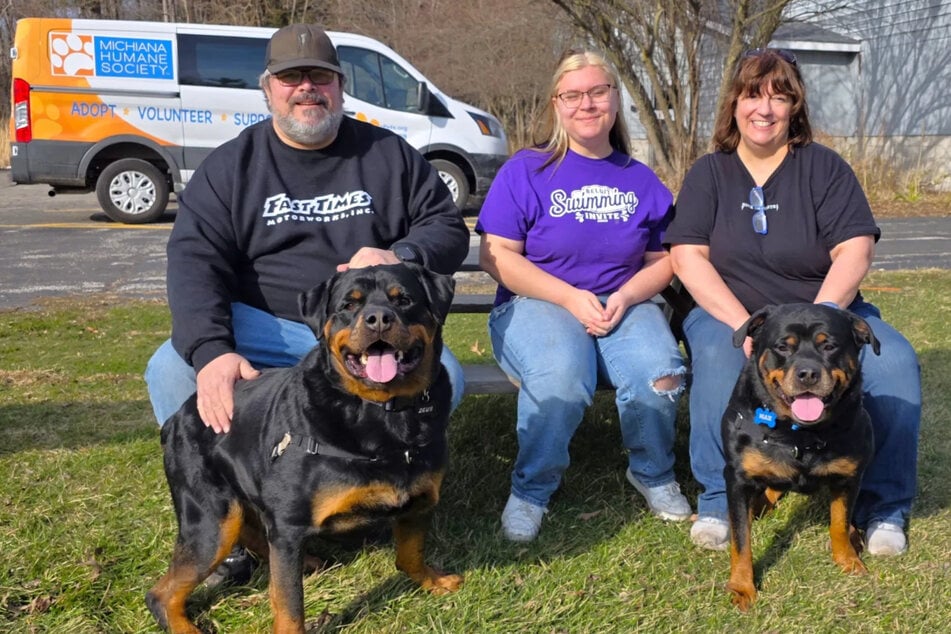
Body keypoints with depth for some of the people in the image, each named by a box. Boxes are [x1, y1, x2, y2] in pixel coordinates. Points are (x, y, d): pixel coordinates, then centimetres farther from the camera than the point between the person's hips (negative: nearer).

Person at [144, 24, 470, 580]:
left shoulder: (389, 154, 8)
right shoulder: (231, 167, 4)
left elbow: (449, 230, 10)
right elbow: (195, 260, -8)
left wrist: (401, 256, -15)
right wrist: (210, 350, -28)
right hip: (262, 327, 0)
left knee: (442, 376, -28)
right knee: (171, 372, -27)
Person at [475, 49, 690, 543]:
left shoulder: (640, 180, 13)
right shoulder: (525, 170, 2)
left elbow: (662, 260, 14)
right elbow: (496, 256, -4)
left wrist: (626, 297, -8)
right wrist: (571, 297, -14)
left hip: (624, 304, 3)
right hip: (536, 302, -3)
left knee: (661, 373, -29)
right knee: (561, 375, -36)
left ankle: (653, 475, 4)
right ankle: (530, 490, -9)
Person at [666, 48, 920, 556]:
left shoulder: (824, 167, 5)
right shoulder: (708, 173, 6)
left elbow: (854, 253, -5)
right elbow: (688, 257, -6)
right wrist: (746, 328, -20)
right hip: (728, 313, -1)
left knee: (895, 361, -25)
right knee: (716, 359, -34)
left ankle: (884, 505, -9)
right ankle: (718, 503, -20)